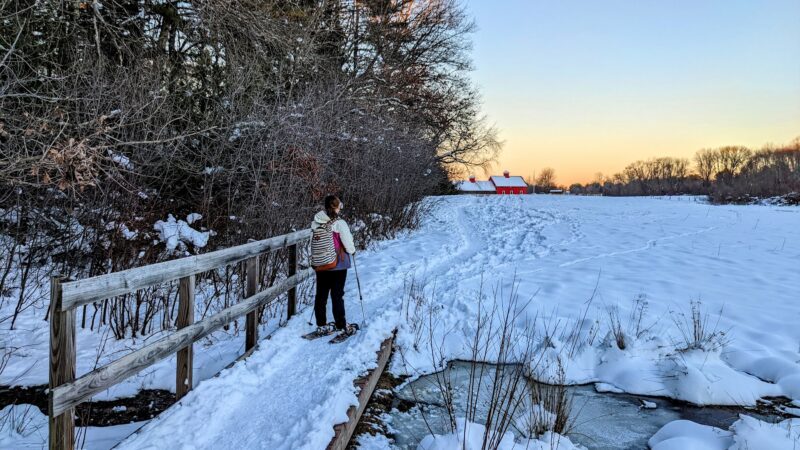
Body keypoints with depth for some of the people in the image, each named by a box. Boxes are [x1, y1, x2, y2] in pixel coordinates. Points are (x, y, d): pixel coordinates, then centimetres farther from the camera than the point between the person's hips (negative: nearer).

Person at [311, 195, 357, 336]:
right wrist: (352, 251, 8)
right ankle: (341, 326, 14)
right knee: (337, 295, 5)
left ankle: (321, 325, 21)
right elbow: (348, 244, -13)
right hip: (338, 265, -5)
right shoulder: (339, 223, -19)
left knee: (321, 294, 12)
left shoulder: (316, 223, -3)